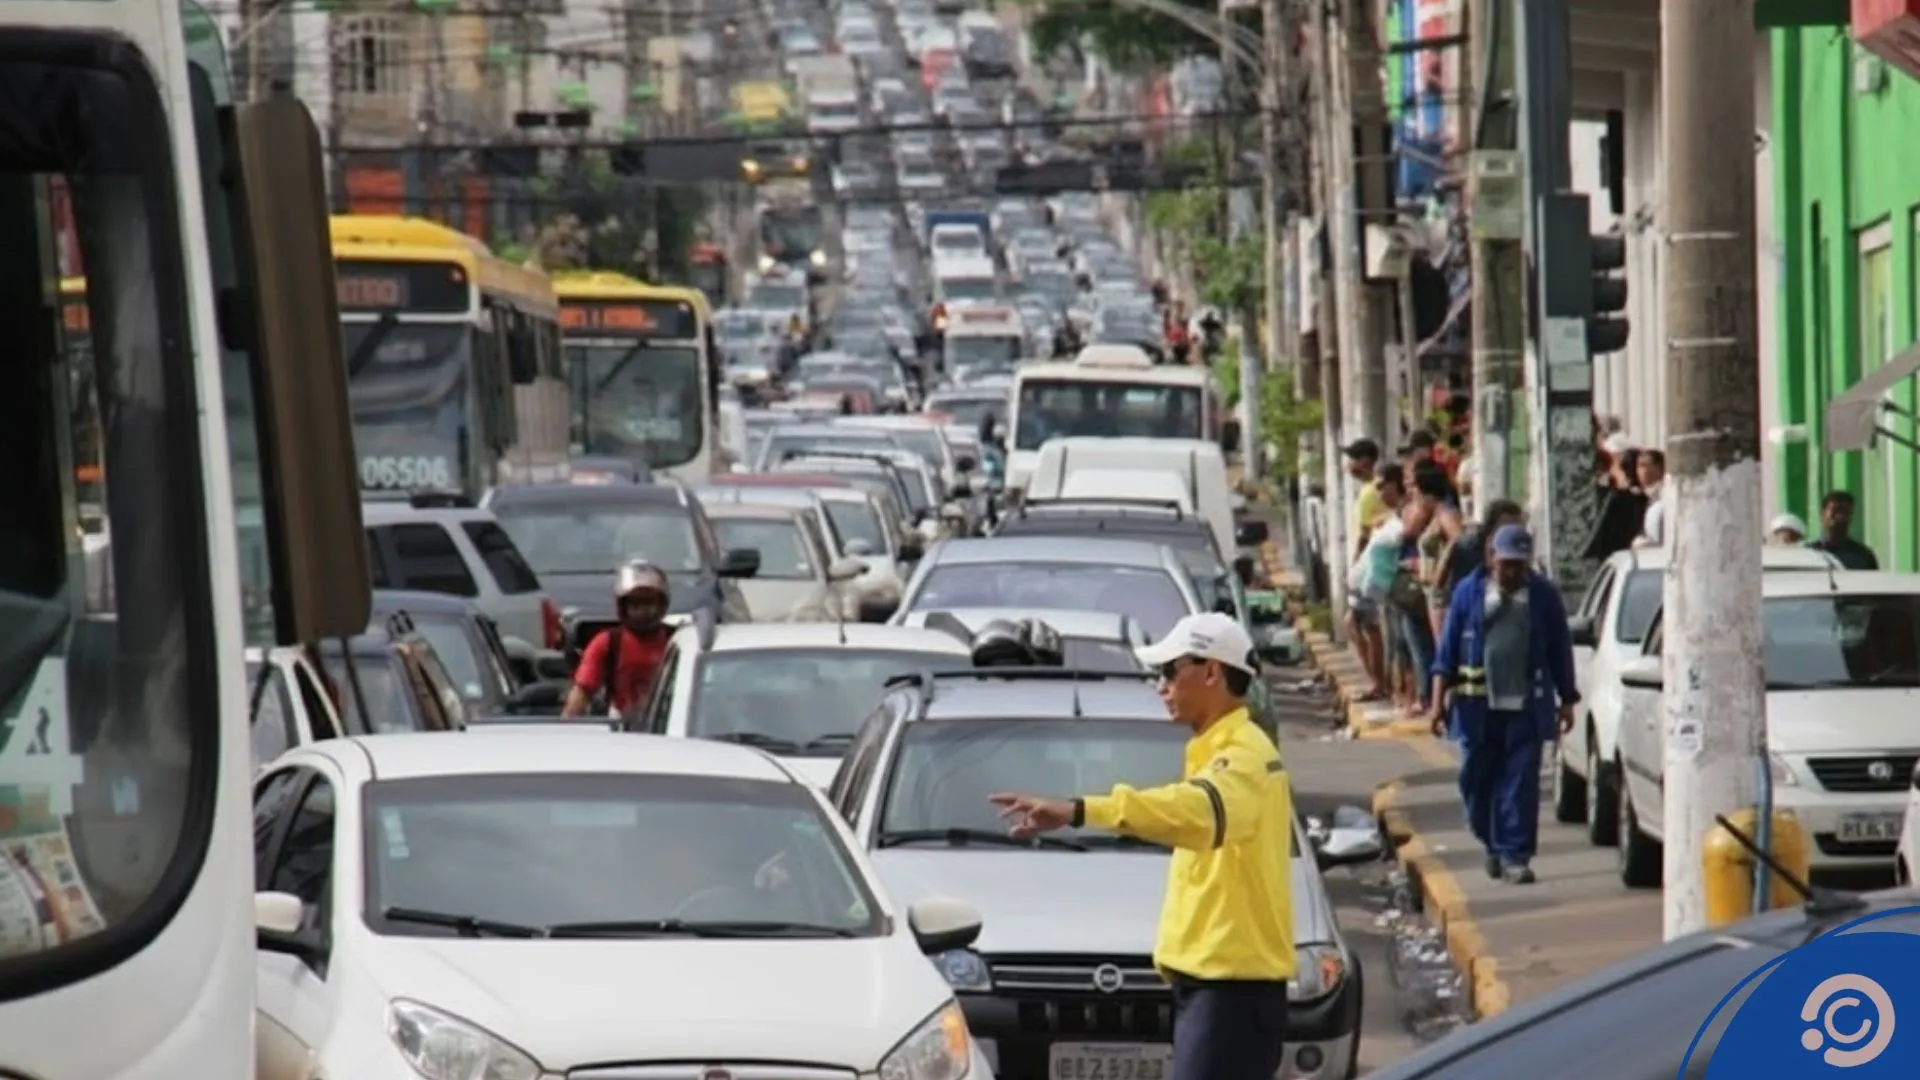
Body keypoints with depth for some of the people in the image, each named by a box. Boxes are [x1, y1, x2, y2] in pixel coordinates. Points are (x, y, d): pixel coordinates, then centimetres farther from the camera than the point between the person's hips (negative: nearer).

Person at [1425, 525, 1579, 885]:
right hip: (1478, 706, 1)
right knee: (1477, 781, 7)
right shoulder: (1469, 593, 3)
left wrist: (1567, 701, 8)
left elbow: (1560, 651, 10)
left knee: (1521, 783, -5)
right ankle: (1493, 845, 26)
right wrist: (1437, 702, -1)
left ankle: (1515, 855, -3)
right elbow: (1448, 651, 4)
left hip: (1526, 707, -1)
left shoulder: (1544, 596, 4)